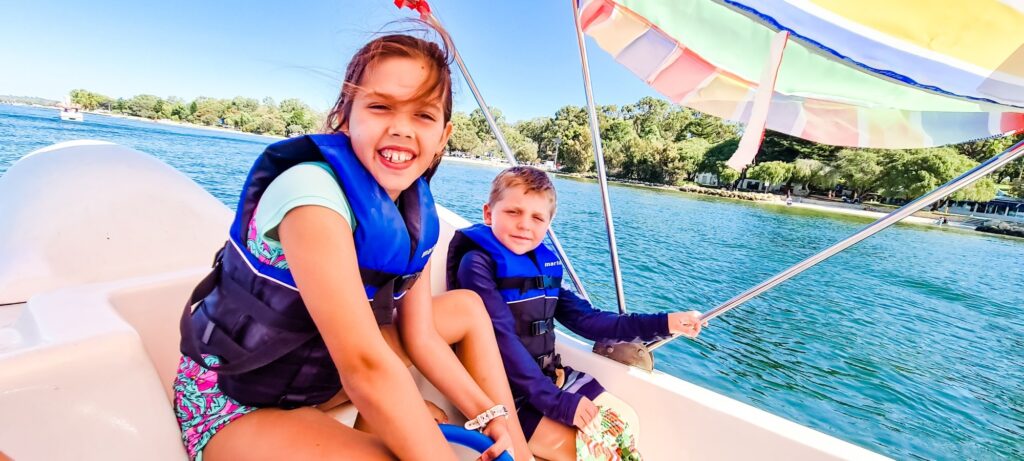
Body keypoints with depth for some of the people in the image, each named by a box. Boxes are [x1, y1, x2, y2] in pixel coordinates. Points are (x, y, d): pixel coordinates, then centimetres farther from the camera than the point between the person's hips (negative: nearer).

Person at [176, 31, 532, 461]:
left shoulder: (416, 211, -7)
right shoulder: (312, 190, -29)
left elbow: (420, 336, -2)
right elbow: (365, 368, -34)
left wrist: (496, 418, -6)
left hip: (321, 374, 7)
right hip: (232, 399, -7)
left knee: (467, 307, 8)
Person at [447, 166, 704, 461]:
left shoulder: (543, 264, 5)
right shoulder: (477, 263, -16)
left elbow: (585, 319, 5)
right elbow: (501, 340, -23)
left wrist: (662, 324, 2)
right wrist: (555, 401, -24)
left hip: (548, 374, 7)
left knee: (623, 420, 7)